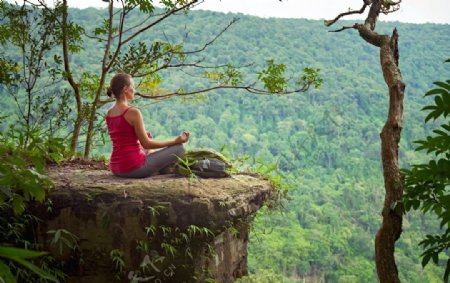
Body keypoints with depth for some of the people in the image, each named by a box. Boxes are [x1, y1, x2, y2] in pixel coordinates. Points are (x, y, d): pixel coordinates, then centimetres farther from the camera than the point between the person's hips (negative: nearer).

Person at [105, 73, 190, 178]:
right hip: (134, 168, -8)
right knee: (179, 148, 2)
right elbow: (146, 144, -14)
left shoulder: (109, 113, 6)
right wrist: (175, 141, -6)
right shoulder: (133, 112, -17)